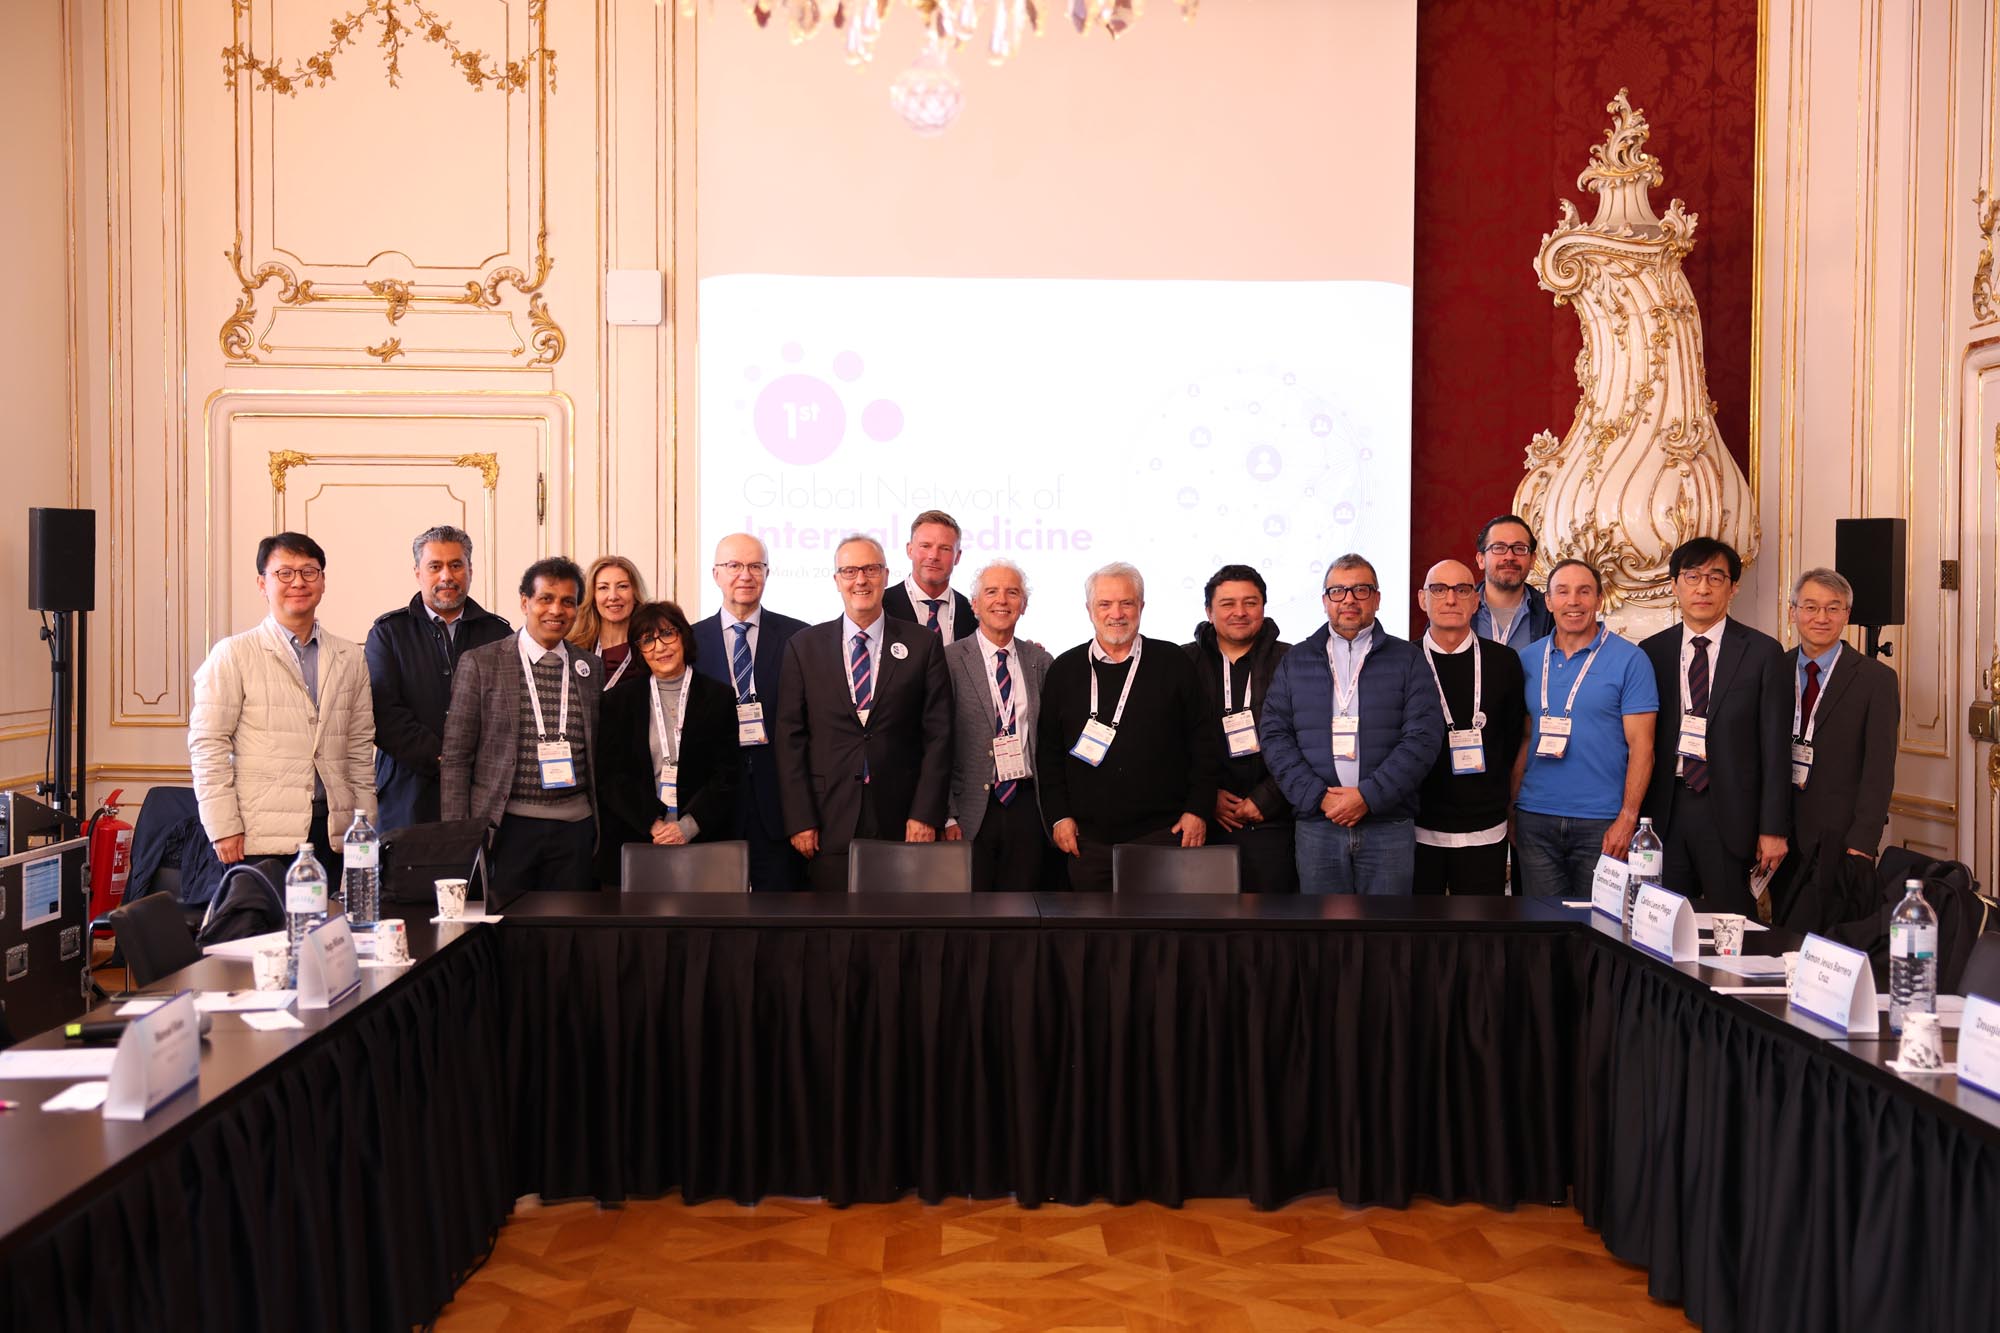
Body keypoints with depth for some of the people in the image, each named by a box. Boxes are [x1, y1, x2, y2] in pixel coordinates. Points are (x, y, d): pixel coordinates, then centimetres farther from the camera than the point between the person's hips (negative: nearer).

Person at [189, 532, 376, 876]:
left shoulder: (350, 659, 14)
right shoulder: (233, 655, 2)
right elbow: (207, 745, -1)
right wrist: (223, 828, -8)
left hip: (334, 835, 3)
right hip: (260, 838, -3)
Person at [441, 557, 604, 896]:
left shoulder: (592, 668, 10)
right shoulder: (481, 663, 0)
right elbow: (455, 757, -1)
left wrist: (602, 831, 10)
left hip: (575, 827, 3)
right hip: (506, 826, -3)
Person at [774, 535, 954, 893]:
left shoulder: (923, 644, 6)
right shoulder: (804, 646, 7)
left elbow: (938, 735, 3)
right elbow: (789, 738, 3)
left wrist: (926, 814, -5)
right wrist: (799, 820, -4)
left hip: (901, 824, 0)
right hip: (829, 824, 0)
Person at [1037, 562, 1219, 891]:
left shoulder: (1173, 663, 5)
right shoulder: (1065, 670, 8)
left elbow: (1204, 743, 6)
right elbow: (1048, 751, 11)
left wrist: (1198, 810, -1)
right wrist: (1058, 815, 3)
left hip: (1164, 832, -1)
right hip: (1089, 837, 1)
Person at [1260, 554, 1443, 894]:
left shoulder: (1407, 658, 6)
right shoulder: (1295, 662, 12)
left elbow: (1424, 735, -3)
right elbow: (1274, 735, 4)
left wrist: (1369, 795, -13)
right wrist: (1318, 797, -9)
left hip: (1390, 825, -1)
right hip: (1316, 825, 1)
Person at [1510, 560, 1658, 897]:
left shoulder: (1630, 660, -3)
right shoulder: (1528, 660, 8)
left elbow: (1641, 745, -6)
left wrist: (1627, 819, -13)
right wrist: (1511, 809, 4)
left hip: (1602, 826, -3)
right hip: (1535, 819, 3)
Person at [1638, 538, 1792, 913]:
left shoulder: (1763, 653, 1)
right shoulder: (1651, 653, 8)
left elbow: (1775, 748, -1)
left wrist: (1773, 829, -5)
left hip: (1731, 813, -2)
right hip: (1665, 812, 2)